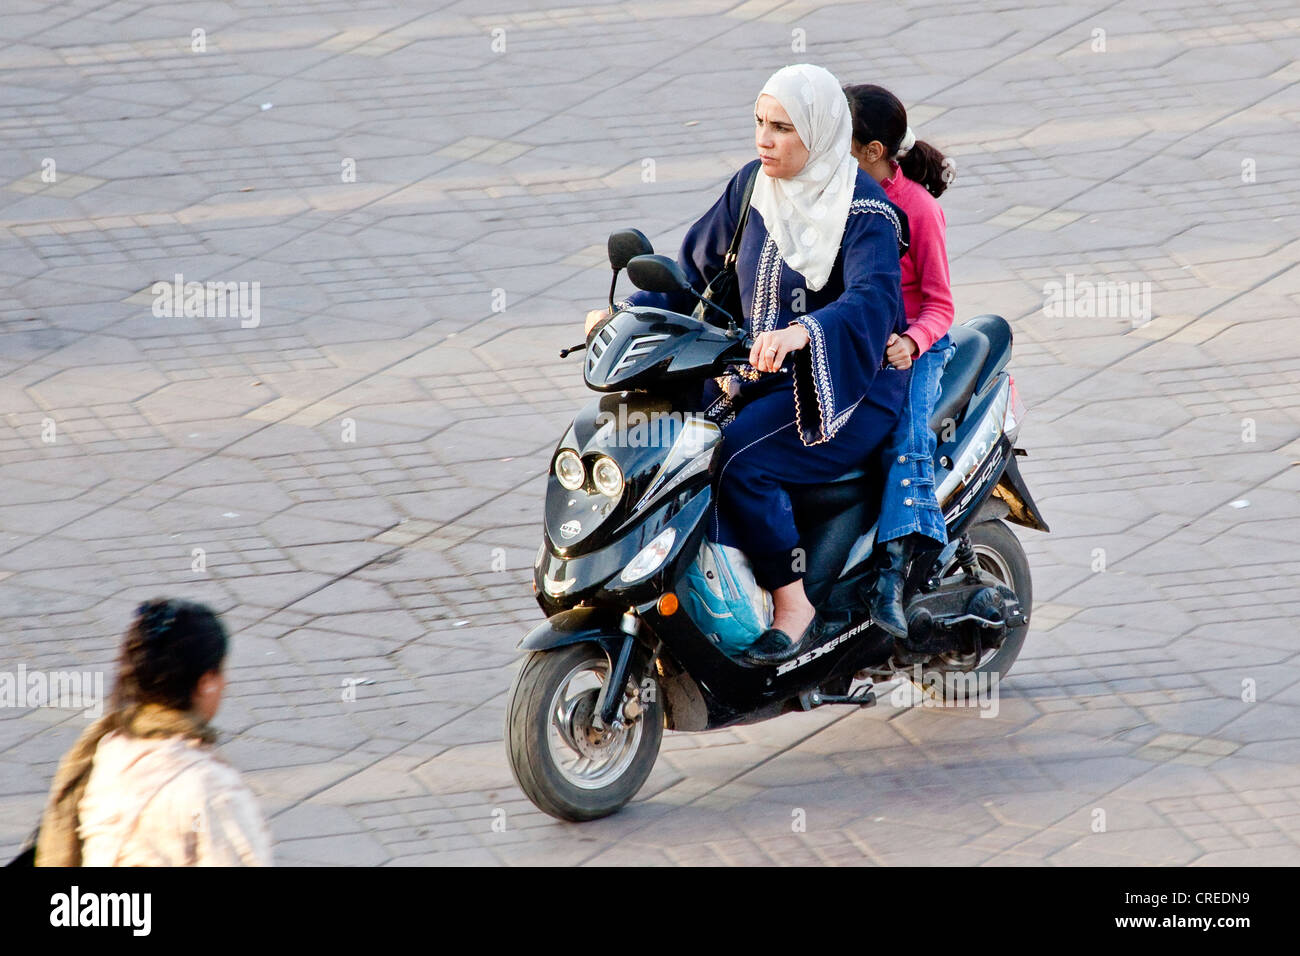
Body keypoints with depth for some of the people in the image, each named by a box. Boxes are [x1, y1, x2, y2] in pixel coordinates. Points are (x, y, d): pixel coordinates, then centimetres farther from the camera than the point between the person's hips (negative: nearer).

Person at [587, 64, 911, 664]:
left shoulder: (863, 211, -14)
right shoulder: (753, 187, 7)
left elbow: (873, 301, -31)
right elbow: (697, 267, 15)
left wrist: (801, 333, -49)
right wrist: (628, 312, -1)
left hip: (848, 391, -7)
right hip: (756, 378, 7)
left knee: (737, 457, -31)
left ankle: (793, 608, -20)